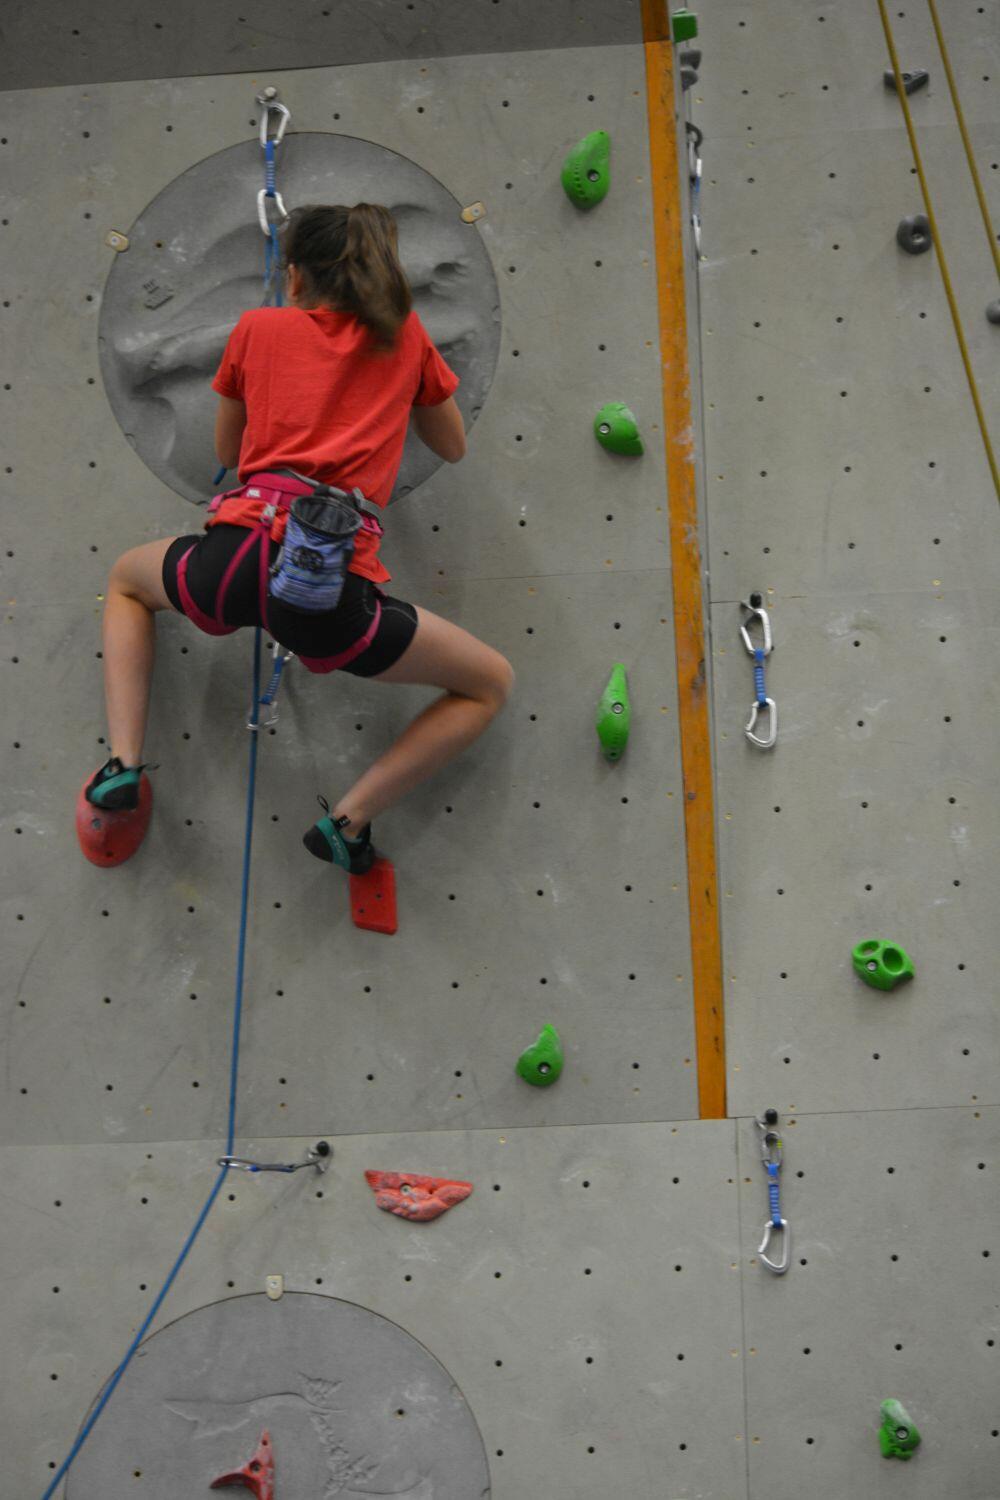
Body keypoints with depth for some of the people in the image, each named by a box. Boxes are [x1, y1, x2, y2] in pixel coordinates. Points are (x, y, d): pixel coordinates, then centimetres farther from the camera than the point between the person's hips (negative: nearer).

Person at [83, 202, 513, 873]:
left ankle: (123, 762, 20)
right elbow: (453, 447, 30)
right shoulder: (404, 334, 15)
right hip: (333, 590, -2)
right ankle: (349, 817, 5)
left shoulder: (258, 326, 16)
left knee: (126, 579, 37)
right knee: (492, 684, 18)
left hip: (236, 558, 2)